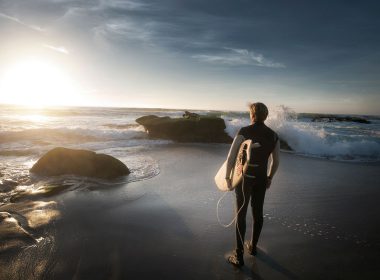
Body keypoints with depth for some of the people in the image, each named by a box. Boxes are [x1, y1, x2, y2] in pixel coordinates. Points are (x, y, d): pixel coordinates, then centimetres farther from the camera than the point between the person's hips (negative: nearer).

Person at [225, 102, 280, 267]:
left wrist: (227, 176, -7)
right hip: (261, 179, 5)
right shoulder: (273, 135, 0)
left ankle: (239, 256, 12)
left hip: (244, 178, -4)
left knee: (241, 215, 5)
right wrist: (270, 177, 22)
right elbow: (276, 161, 8)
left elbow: (231, 157, -19)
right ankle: (253, 246, 39)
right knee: (258, 213, 19)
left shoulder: (244, 132, -15)